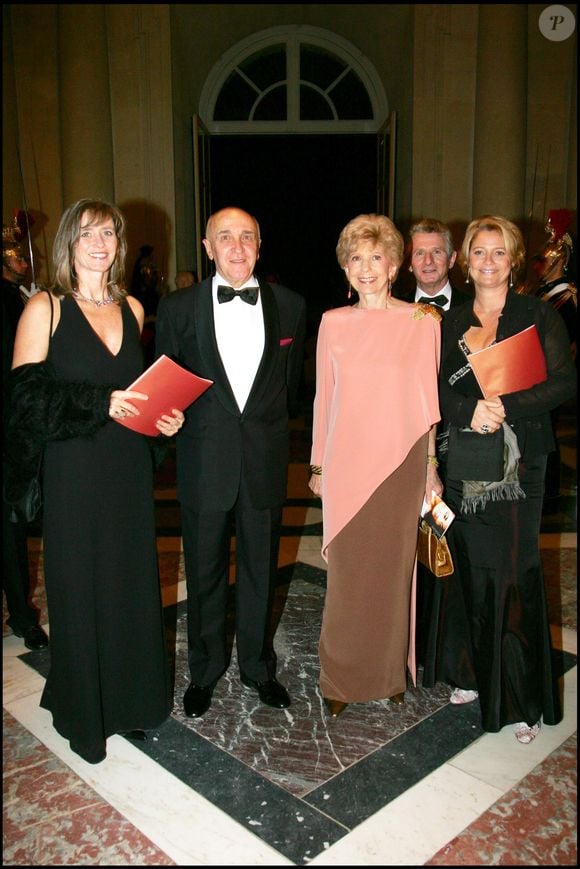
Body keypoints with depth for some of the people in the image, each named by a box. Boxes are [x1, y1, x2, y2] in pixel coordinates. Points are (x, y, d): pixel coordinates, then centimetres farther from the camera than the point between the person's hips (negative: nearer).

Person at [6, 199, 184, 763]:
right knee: (79, 588, 7)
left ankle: (132, 698, 32)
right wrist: (99, 404, -20)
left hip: (129, 469, 4)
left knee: (133, 583, 12)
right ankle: (85, 714, 27)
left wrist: (164, 417, -1)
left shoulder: (132, 309, 9)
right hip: (73, 472, -4)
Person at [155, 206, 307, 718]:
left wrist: (266, 424, 9)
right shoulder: (178, 307, -2)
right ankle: (206, 670, 35)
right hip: (204, 461, 0)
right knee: (205, 573, 13)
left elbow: (292, 384, 9)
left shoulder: (290, 305, 1)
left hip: (265, 460, 1)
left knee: (260, 570, 15)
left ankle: (258, 666, 37)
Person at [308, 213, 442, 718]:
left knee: (394, 567, 10)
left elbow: (428, 398, 4)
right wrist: (318, 465, 9)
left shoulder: (423, 321, 0)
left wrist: (431, 464, 4)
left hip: (401, 462, 0)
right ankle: (343, 677, 26)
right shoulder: (333, 323, 4)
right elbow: (324, 397, 8)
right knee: (347, 569, 7)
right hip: (347, 462, 1)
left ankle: (391, 671, 31)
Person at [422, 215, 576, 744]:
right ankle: (475, 674, 26)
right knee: (471, 570, 9)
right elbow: (438, 389, 3)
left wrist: (505, 407, -19)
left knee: (513, 573, -2)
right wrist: (470, 411, -17)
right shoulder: (451, 323, 12)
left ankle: (522, 698, 13)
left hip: (518, 462, -3)